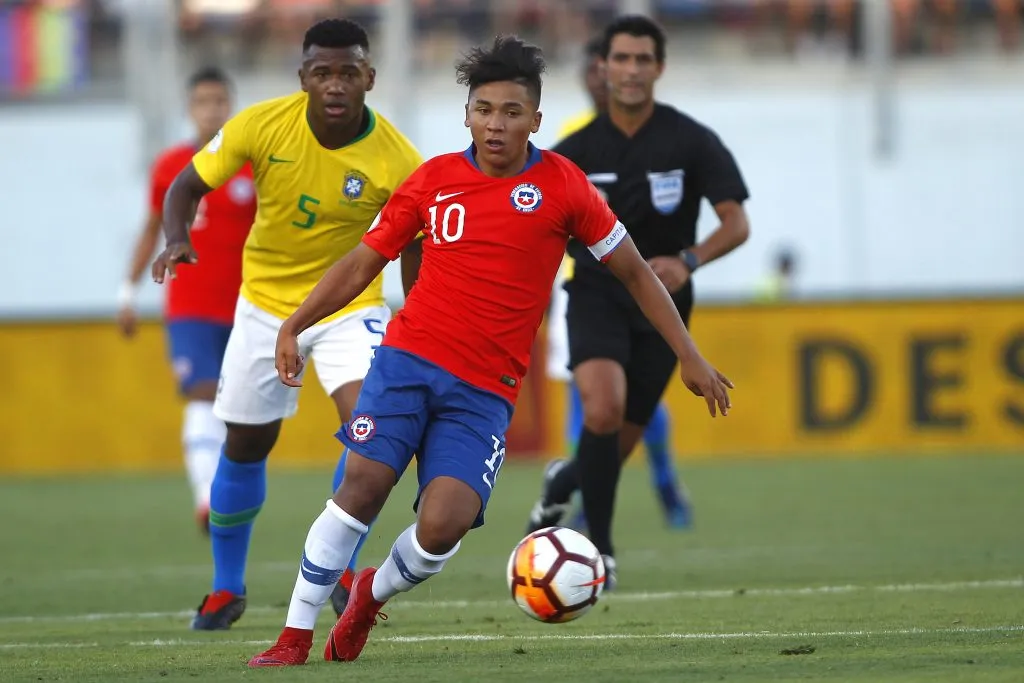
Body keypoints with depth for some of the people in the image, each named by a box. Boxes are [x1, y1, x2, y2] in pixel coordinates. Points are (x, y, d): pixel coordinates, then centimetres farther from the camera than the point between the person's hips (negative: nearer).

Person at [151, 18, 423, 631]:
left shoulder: (397, 160, -22)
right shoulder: (262, 125, -20)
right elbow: (187, 187, -8)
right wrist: (177, 242, -27)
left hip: (350, 304, -2)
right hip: (266, 302, 2)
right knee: (246, 443, 12)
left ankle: (341, 574, -8)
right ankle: (227, 588, 33)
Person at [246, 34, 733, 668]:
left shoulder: (563, 187, 0)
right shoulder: (433, 180, 4)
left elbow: (634, 271, 8)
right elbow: (362, 263, 11)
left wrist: (690, 357, 5)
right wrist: (294, 326, 1)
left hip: (486, 391, -1)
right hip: (409, 357, 1)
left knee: (444, 525, -16)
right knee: (363, 484, -15)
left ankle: (373, 594, 16)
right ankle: (295, 638, -5)